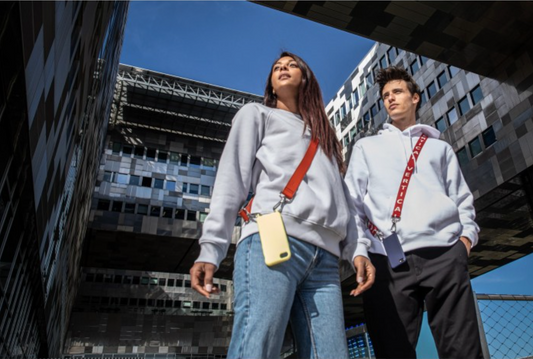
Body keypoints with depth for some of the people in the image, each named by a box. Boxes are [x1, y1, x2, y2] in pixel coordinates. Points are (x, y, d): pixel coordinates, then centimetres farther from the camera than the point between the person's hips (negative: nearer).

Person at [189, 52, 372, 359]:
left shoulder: (325, 137, 35)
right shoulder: (257, 114, 24)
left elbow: (341, 200, 25)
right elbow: (232, 179, 10)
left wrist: (357, 251, 8)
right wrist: (211, 249, -2)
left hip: (325, 255, 5)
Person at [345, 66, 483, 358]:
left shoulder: (440, 147, 26)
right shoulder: (366, 147, 22)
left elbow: (462, 199, 20)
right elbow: (352, 202, 10)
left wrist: (467, 234, 0)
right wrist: (359, 250, -4)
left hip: (444, 254, 1)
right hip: (388, 259, -1)